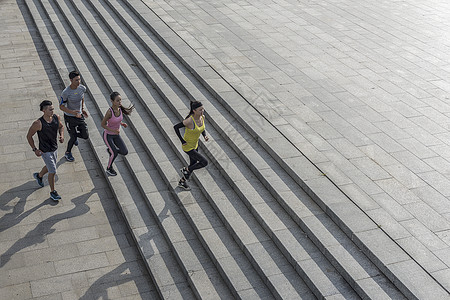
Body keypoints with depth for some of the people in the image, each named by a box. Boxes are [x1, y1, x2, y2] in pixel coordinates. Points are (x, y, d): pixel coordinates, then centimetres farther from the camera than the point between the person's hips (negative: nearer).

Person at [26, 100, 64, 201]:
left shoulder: (56, 117, -9)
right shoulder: (38, 123, -26)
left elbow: (61, 126, 13)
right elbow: (29, 136, -13)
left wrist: (62, 135, -7)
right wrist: (35, 149, -12)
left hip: (54, 148, 7)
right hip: (45, 151, -7)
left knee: (50, 167, 26)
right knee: (52, 172, -4)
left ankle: (39, 176, 57)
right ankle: (53, 192, 15)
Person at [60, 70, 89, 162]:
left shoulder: (82, 88, -10)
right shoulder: (66, 92, -25)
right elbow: (61, 106, -17)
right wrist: (72, 112, -32)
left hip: (79, 115, 5)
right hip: (69, 117, -5)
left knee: (86, 136, 7)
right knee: (73, 138, 4)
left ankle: (74, 134, 42)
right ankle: (68, 153, 34)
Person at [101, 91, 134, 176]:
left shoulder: (120, 108, -12)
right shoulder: (109, 112, -31)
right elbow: (103, 124, -19)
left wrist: (122, 124, -8)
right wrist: (113, 130, -30)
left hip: (116, 135, 6)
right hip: (107, 135, -6)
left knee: (125, 152, -1)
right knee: (115, 154, -10)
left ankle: (110, 150, 28)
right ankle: (109, 168, 19)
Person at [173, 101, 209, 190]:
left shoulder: (202, 117, -9)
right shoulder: (190, 121, -32)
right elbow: (176, 127, -23)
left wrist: (205, 136, -10)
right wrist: (182, 141, -20)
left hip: (195, 145, 8)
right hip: (187, 147, -8)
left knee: (193, 165, 22)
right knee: (204, 162, -8)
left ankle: (182, 182, 45)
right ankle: (185, 170, 15)